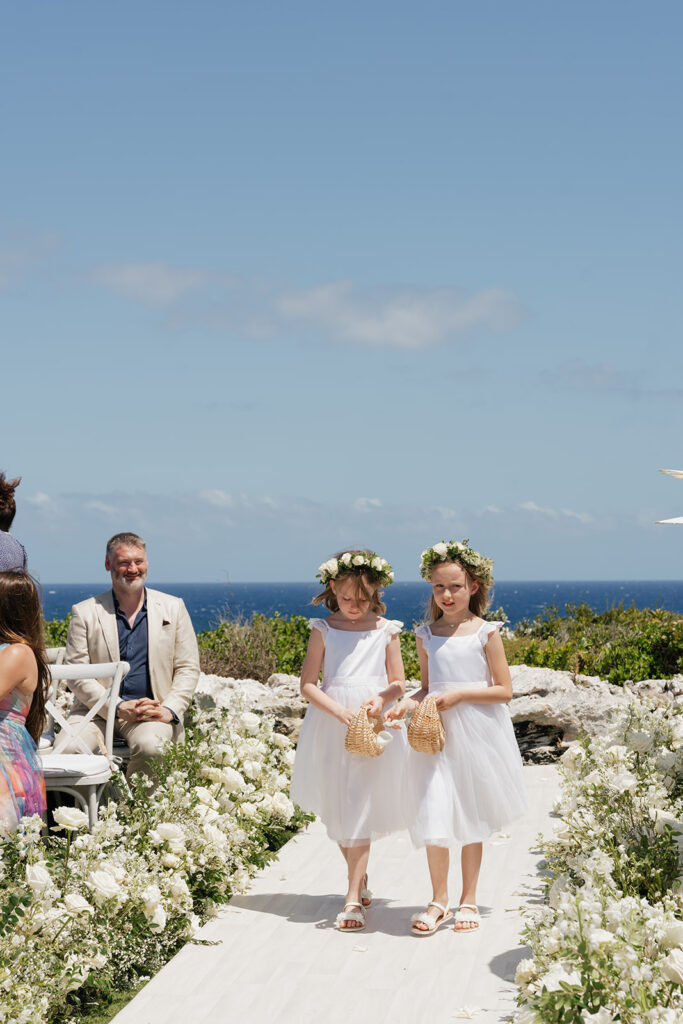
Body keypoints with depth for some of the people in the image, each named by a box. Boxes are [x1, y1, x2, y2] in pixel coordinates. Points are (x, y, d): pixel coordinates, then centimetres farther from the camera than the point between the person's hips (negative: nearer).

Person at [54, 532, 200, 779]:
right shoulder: (85, 613, 7)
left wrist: (169, 710, -8)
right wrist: (120, 708, -13)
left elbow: (188, 669, 10)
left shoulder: (172, 608, 12)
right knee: (66, 749, -30)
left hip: (152, 713, 0)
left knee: (150, 746, -34)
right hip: (97, 711, 0)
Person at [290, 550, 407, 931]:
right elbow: (308, 684, -1)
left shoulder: (385, 630, 4)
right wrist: (340, 712, -14)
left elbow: (399, 682, 8)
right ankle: (360, 879, 31)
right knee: (336, 811, 10)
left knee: (359, 812, -8)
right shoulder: (323, 630, 3)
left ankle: (353, 899, -8)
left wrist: (382, 698, -14)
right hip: (331, 728, 2)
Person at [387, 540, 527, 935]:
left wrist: (459, 695, -15)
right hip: (436, 735, 2)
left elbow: (504, 690, -5)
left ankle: (469, 900, 21)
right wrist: (409, 703, -4)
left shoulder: (485, 633, -4)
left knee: (472, 820, 8)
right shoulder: (426, 636, 7)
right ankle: (439, 900, 11)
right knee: (433, 816, -5)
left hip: (477, 735, -2)